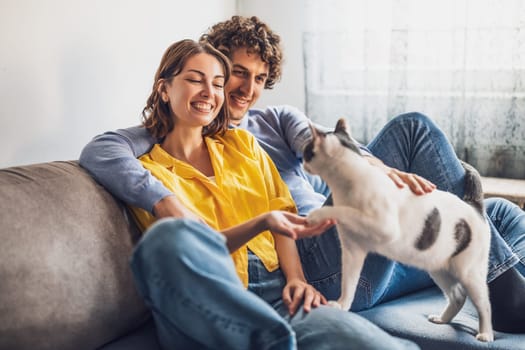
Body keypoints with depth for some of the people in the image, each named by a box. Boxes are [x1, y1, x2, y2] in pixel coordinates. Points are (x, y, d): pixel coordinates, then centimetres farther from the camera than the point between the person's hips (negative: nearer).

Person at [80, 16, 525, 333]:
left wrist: (378, 166, -24)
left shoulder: (278, 118, 24)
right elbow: (99, 152, -10)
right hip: (314, 263, -7)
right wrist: (166, 201, -29)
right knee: (413, 129, -16)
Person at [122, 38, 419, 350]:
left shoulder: (242, 143, 21)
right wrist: (261, 223, -20)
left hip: (277, 292, 1)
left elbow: (283, 215, 14)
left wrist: (296, 278, -5)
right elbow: (185, 248, -4)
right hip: (207, 304, 0)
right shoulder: (147, 170, 8)